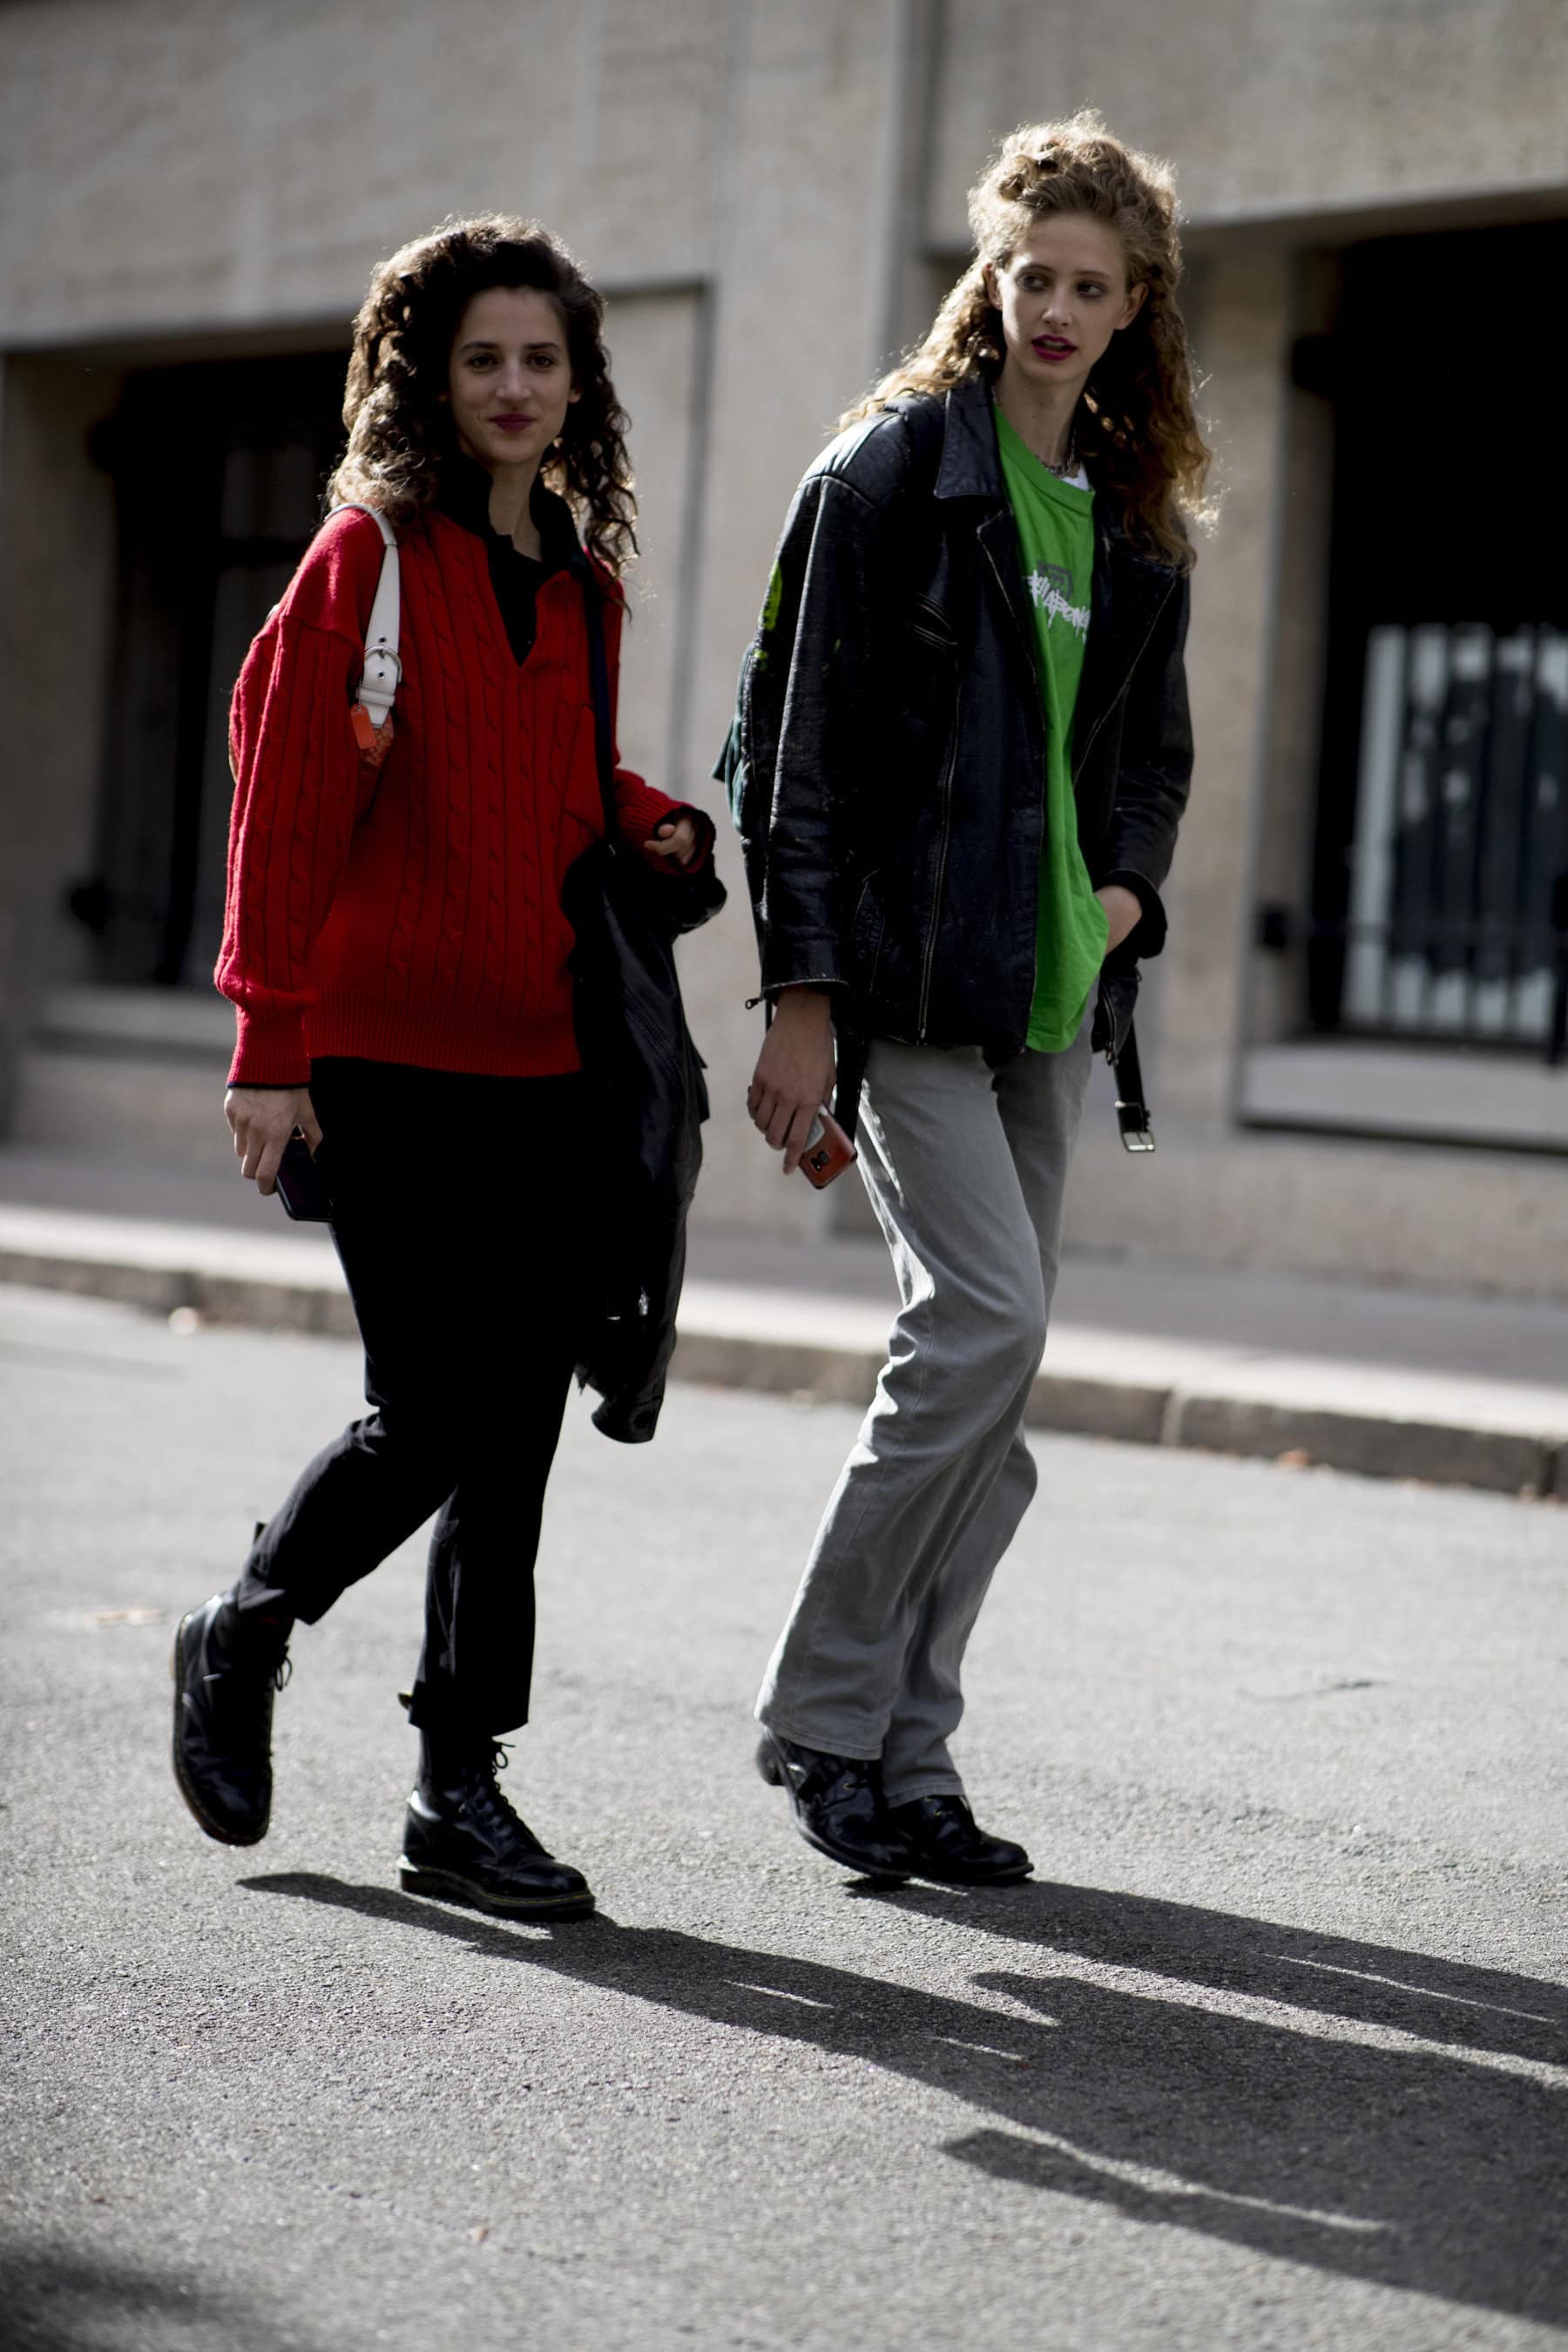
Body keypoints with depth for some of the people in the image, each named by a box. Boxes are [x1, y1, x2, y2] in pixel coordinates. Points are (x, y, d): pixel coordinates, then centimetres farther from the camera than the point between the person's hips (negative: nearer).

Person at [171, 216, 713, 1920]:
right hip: (390, 1056, -6)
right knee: (428, 1417, -7)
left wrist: (652, 830, 6)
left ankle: (461, 1788, 12)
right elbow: (285, 804, -7)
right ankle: (237, 1645, 20)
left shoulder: (584, 578, 14)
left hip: (548, 1061, 6)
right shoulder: (371, 553, -4)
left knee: (515, 1430, 4)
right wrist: (271, 1045, -11)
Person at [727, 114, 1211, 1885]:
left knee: (993, 1368, 5)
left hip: (1052, 994, 6)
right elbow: (801, 737, -7)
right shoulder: (898, 464, -3)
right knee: (983, 1319, -16)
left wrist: (1131, 880, 4)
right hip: (904, 969, -6)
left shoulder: (1137, 514, 15)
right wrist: (801, 989, -13)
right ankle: (820, 1719, -2)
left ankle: (904, 1753, 13)